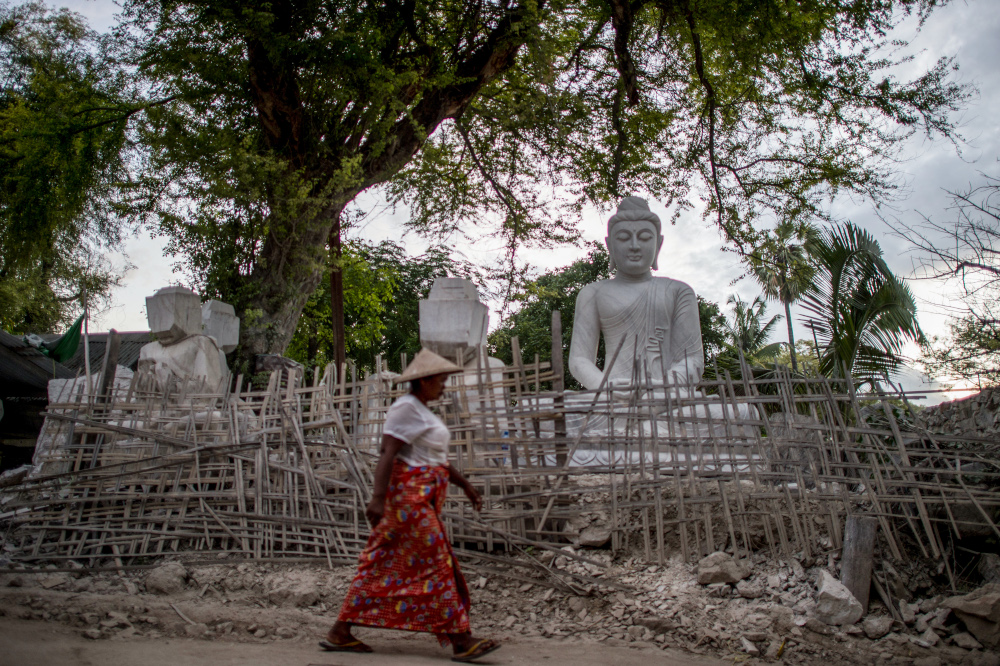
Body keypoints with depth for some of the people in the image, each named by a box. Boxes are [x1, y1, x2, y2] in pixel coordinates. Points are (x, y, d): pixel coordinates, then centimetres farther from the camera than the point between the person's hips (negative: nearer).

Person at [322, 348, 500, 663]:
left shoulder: (422, 410, 19)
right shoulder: (406, 408, -13)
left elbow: (436, 458, 24)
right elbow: (387, 454, -22)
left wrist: (465, 484, 25)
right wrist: (378, 498, -29)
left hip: (421, 498, 10)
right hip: (409, 497, -10)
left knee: (384, 564, 10)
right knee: (435, 565, -7)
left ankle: (340, 633, 16)